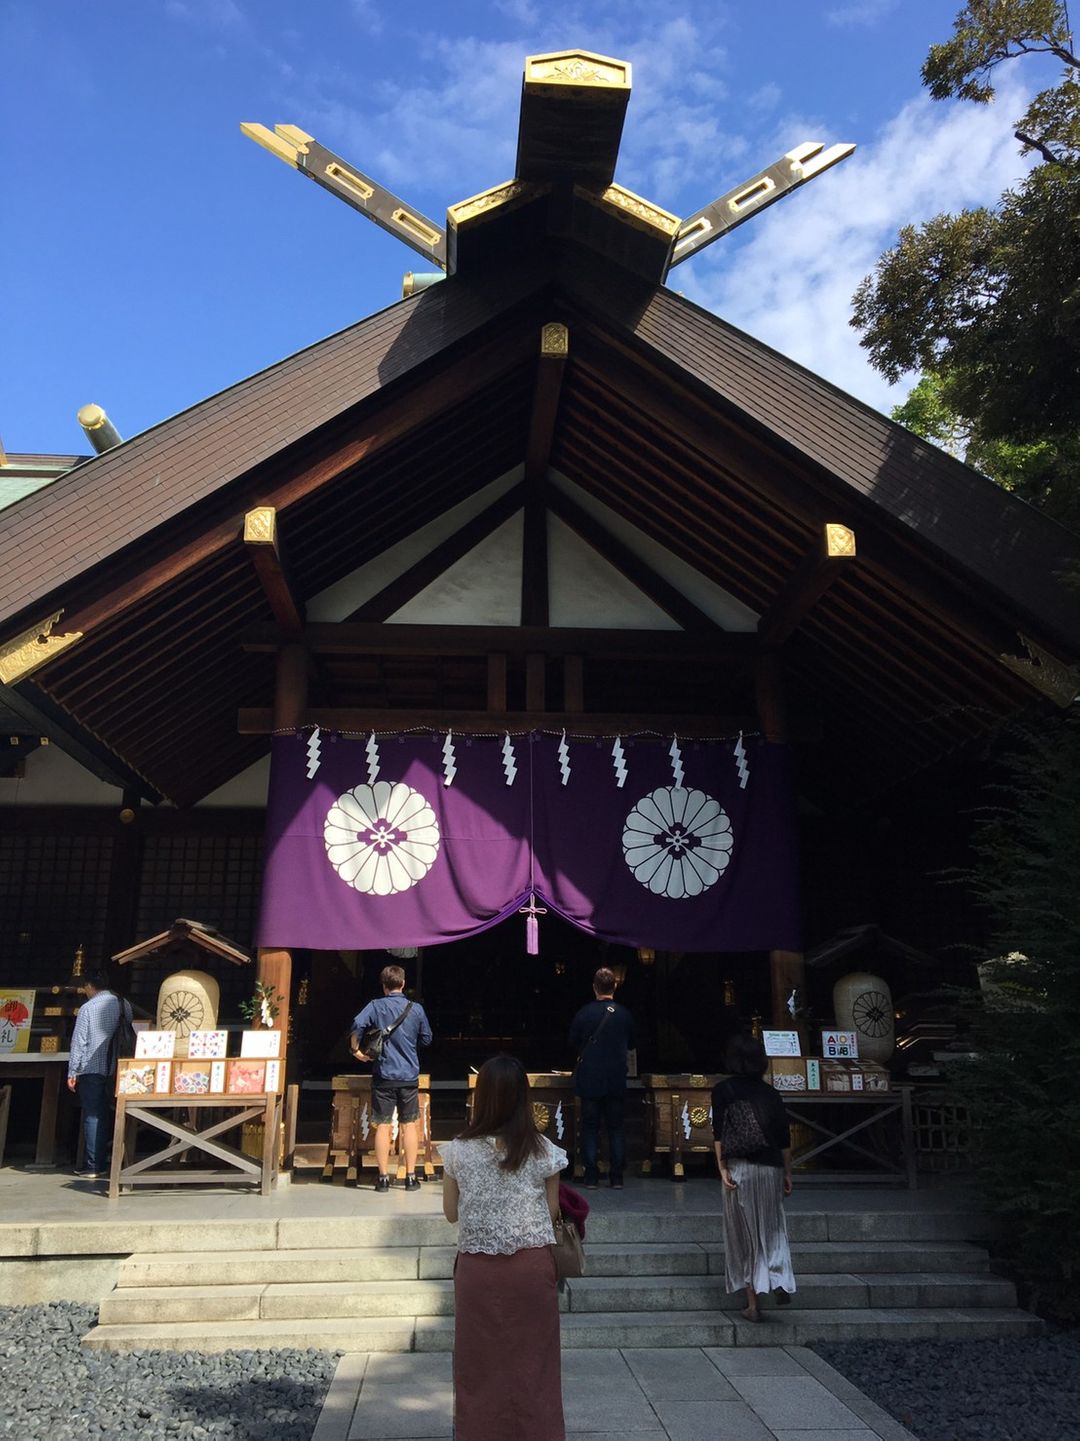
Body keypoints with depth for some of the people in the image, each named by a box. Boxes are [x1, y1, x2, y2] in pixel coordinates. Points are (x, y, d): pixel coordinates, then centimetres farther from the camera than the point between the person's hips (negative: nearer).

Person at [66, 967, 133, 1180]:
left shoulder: (88, 1008, -8)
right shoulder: (124, 1005, 4)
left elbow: (78, 1042, -8)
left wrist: (72, 1073, -2)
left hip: (91, 1069, -4)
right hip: (115, 1070, 4)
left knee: (92, 1117, 1)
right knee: (105, 1116, 14)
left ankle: (93, 1167, 0)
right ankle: (101, 1162, 16)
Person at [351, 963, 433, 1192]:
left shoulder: (376, 1006, -4)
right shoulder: (416, 1008, 2)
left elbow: (357, 1025, -21)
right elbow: (427, 1039, 10)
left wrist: (355, 1049, -7)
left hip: (384, 1075, -1)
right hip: (409, 1075, 1)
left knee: (383, 1126, 4)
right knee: (409, 1125, 8)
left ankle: (383, 1177, 5)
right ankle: (411, 1177, 10)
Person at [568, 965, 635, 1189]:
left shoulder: (584, 1013, -8)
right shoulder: (625, 1015, -3)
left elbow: (573, 1043, 3)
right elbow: (631, 1044, 11)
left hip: (590, 1080, -1)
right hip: (617, 1081, 2)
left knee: (590, 1127, 5)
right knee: (616, 1128, 9)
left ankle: (592, 1177, 4)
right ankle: (617, 1177, 8)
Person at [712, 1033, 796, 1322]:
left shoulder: (723, 1091, -1)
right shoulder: (769, 1093, 6)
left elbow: (719, 1133, -9)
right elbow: (784, 1137, 6)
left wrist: (722, 1168, -9)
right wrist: (787, 1174, 13)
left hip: (739, 1169, -2)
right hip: (771, 1168, 2)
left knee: (743, 1233, 7)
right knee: (772, 1228, 17)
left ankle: (752, 1303, 8)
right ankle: (780, 1282, -3)